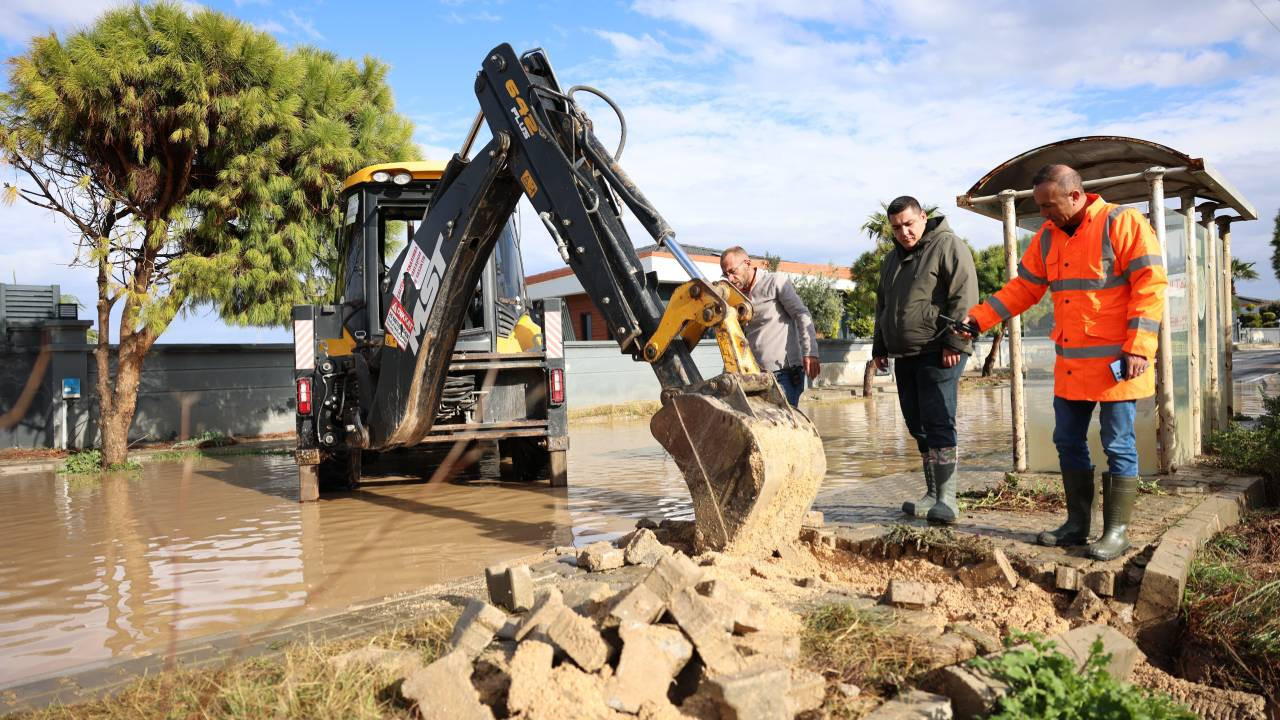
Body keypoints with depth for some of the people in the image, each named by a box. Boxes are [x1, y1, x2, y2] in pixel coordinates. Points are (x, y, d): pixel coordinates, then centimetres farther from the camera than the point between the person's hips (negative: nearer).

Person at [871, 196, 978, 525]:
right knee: (918, 426, 9)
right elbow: (882, 305, 29)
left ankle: (947, 498, -6)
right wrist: (879, 346, 24)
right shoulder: (892, 259, 21)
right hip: (904, 356, 8)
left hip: (938, 355, -8)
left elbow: (964, 295, -13)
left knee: (938, 423, -11)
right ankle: (932, 494, 18)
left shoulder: (948, 245, -4)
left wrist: (955, 341, -18)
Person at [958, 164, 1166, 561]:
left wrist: (1138, 348, -18)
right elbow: (1022, 289, 14)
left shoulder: (1122, 222, -9)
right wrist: (977, 317, 3)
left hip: (1115, 363, -7)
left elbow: (1150, 284, -13)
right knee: (1068, 442, 11)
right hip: (1070, 364, 7)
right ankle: (1077, 523, 23)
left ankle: (1117, 530, 12)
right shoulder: (1047, 237, 11)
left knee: (1118, 446, 1)